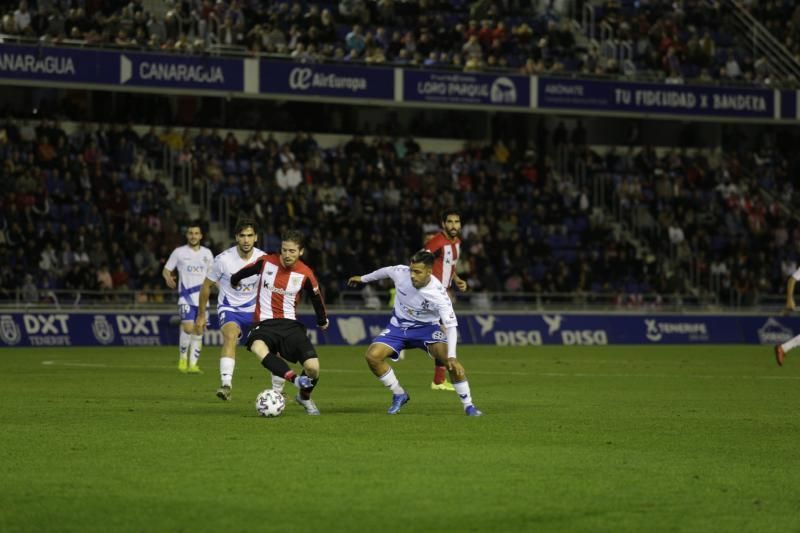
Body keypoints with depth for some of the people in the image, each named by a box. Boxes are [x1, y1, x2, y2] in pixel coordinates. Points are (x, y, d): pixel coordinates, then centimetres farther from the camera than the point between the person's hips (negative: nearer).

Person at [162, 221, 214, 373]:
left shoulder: (207, 253, 11)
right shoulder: (179, 252, 2)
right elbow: (166, 270, 6)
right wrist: (168, 278, -16)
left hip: (202, 297, 4)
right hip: (186, 296, -4)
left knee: (199, 331, 1)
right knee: (188, 327, -18)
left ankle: (193, 364, 8)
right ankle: (182, 358, 3)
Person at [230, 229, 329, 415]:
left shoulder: (305, 274, -4)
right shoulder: (266, 262, -5)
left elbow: (316, 297, 14)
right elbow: (245, 271, 17)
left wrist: (323, 320, 28)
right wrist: (234, 280, 35)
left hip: (291, 324, 1)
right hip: (265, 323, -1)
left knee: (313, 367, -15)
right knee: (257, 347, -39)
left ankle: (305, 397, 19)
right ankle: (295, 379, -46)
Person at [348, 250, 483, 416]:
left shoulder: (438, 293, -30)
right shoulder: (401, 272, -21)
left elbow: (451, 325, -31)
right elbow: (385, 271, 4)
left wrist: (452, 357, -42)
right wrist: (363, 278, 20)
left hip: (426, 327, -3)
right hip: (398, 326, 4)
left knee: (448, 357, -28)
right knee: (372, 355, -18)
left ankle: (468, 405, -13)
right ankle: (399, 395, 5)